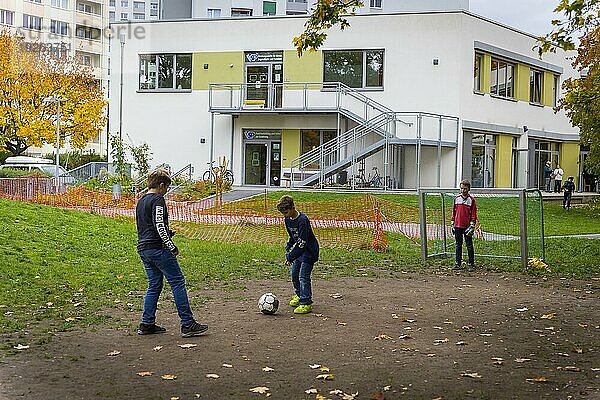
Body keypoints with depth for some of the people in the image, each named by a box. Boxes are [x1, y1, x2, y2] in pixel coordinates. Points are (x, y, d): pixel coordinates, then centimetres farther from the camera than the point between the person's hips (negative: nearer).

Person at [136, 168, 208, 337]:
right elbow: (159, 226, -19)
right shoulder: (158, 200, -10)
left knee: (154, 285, 14)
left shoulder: (140, 201, 19)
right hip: (158, 248, -9)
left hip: (143, 249, 9)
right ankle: (188, 324, -6)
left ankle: (146, 324, 13)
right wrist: (172, 247, -14)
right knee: (178, 282, -5)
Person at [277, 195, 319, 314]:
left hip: (309, 251, -9)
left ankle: (306, 303, -8)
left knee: (303, 276, -12)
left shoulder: (302, 220, -27)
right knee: (294, 274, 15)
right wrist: (288, 246, 5)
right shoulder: (287, 219, 1)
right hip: (299, 250, 9)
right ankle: (299, 294, 37)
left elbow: (302, 242, -27)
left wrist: (290, 256, -24)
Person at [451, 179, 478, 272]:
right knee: (458, 246, 10)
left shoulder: (471, 200, -2)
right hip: (457, 226, 4)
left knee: (469, 246, 1)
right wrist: (453, 224, 11)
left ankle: (471, 264, 6)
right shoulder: (456, 199, 8)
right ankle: (458, 263, 16)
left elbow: (473, 214, -2)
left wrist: (472, 226, -8)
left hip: (467, 226, -4)